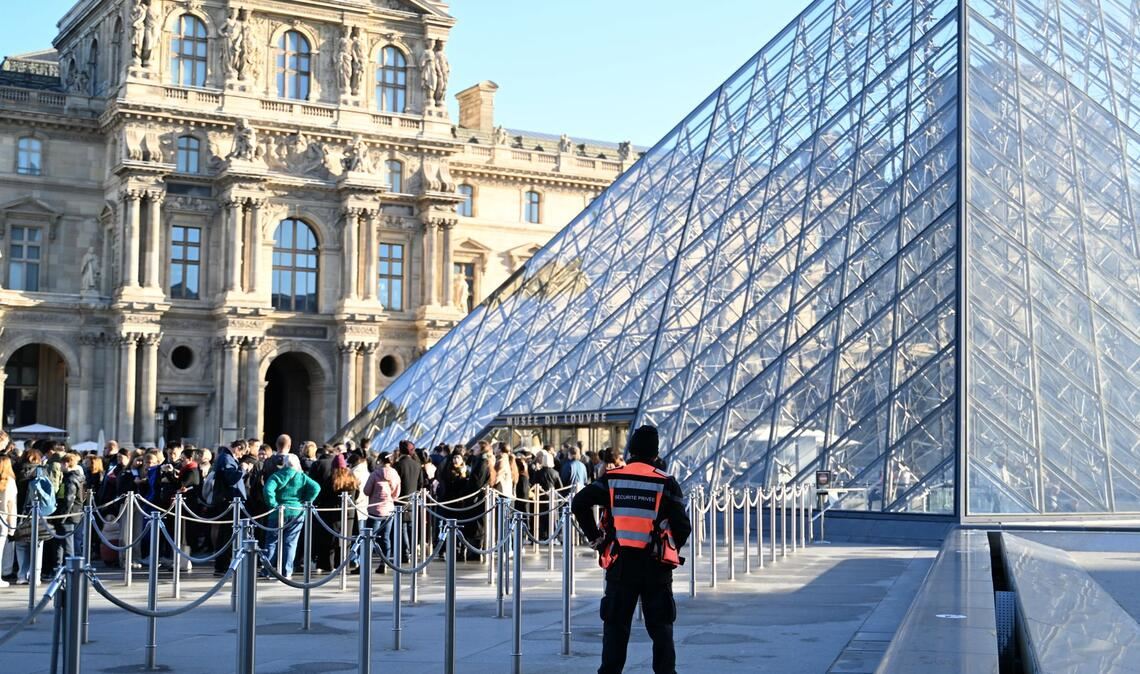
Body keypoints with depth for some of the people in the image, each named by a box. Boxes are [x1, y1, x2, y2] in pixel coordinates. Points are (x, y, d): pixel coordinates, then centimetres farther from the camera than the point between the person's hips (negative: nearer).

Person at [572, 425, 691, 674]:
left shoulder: (612, 479, 0)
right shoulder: (666, 483, -4)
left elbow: (579, 503, -6)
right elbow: (683, 526, -6)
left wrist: (595, 537, 4)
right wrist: (670, 548, 13)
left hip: (620, 563, 1)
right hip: (656, 565, -1)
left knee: (615, 625, 9)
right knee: (661, 626, 11)